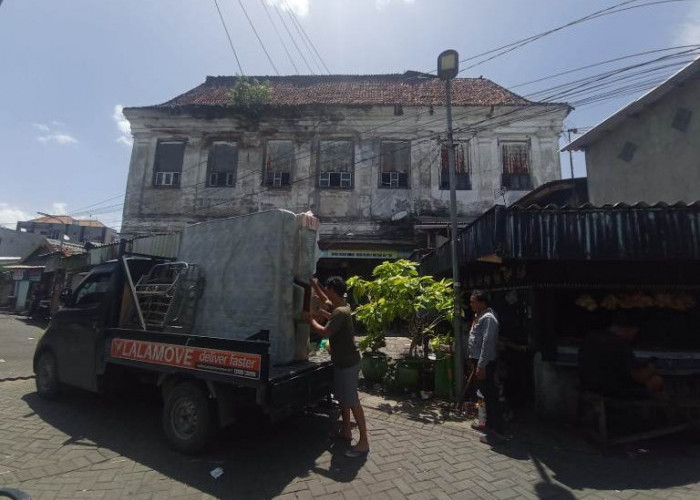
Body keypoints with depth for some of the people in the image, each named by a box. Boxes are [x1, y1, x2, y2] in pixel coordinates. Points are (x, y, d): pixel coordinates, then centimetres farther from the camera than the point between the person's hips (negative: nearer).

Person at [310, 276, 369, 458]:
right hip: (342, 361, 10)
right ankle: (346, 431, 33)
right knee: (342, 397, 19)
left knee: (352, 401, -4)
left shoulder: (340, 312, -24)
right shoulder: (341, 307, 7)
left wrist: (311, 319, -16)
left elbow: (325, 332, -30)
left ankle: (363, 442, 5)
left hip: (347, 363, -10)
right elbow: (325, 301, 27)